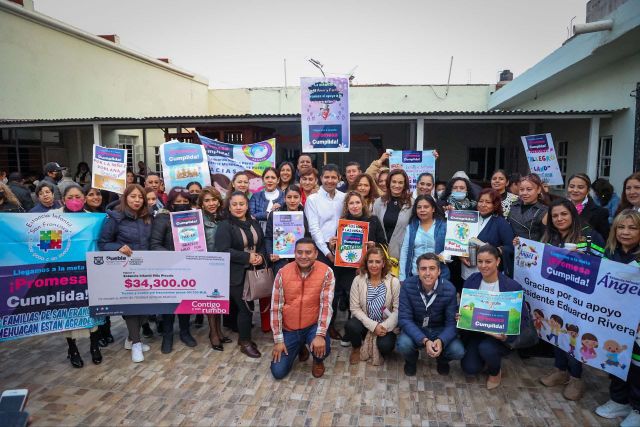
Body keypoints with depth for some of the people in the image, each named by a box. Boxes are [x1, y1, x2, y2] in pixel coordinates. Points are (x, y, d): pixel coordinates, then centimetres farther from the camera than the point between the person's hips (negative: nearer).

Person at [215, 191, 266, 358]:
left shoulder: (254, 223, 11)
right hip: (236, 274, -6)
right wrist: (247, 257, -19)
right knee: (245, 308, -1)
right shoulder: (224, 226, -10)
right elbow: (223, 251, -19)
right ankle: (245, 343, 16)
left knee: (248, 306, 12)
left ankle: (244, 337, 31)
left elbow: (262, 244, 15)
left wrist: (261, 256, -7)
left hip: (253, 272, 6)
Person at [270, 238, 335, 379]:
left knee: (322, 348, -32)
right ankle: (300, 348, 27)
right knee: (278, 372, -4)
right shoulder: (283, 273, -10)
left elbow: (326, 305, -18)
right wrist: (278, 340, -10)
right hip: (289, 329, 2)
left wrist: (320, 335, -29)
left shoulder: (326, 272, -14)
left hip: (313, 326, -1)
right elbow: (276, 307, -8)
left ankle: (318, 361, 9)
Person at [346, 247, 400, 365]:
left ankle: (380, 354, 13)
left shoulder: (393, 282, -7)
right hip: (365, 323, 1)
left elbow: (397, 310, -8)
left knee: (385, 345, -29)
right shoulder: (358, 280, -6)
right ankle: (356, 348, 6)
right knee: (351, 326, -30)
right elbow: (354, 308, -9)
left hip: (386, 326, -1)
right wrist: (373, 325, -19)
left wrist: (385, 326, -22)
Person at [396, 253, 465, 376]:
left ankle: (442, 360, 15)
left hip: (440, 330, 1)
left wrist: (441, 341, -36)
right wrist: (424, 341, -35)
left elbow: (452, 322, -14)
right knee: (403, 345, -31)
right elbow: (404, 318, -20)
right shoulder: (407, 286, -20)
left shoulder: (449, 289, -17)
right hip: (415, 329, -1)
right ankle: (411, 359, 9)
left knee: (458, 351, -24)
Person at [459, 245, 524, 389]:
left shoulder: (513, 287, -14)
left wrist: (506, 336, -27)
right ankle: (485, 357, 25)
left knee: (486, 348, -33)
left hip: (499, 335, -3)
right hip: (474, 331, 3)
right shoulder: (471, 281, -3)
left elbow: (520, 319, -9)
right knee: (469, 368, -12)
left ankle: (495, 372, 4)